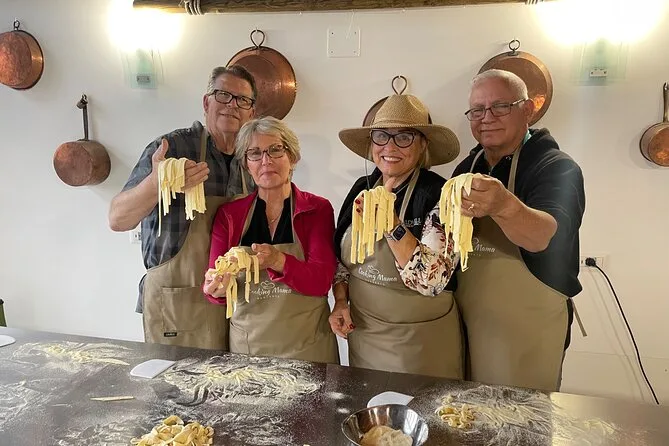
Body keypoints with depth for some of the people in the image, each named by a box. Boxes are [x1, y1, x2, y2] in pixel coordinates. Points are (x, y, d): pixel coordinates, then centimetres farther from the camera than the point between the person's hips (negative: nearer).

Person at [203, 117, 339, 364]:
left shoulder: (318, 209, -5)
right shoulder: (229, 214, 0)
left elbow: (321, 281, -15)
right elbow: (214, 288, -1)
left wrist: (278, 261, -33)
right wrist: (217, 289, -24)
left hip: (306, 347, -1)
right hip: (245, 346, 2)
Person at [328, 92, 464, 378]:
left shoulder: (438, 195, -17)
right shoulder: (362, 188, 0)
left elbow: (432, 281, -26)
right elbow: (341, 258, 11)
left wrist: (389, 220, -30)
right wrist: (341, 301, -3)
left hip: (418, 345, -5)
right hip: (362, 336, 6)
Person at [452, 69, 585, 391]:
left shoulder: (557, 168, -12)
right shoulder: (467, 167, 7)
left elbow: (544, 236, -33)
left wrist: (503, 206, -51)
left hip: (526, 333, -5)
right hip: (465, 325, 6)